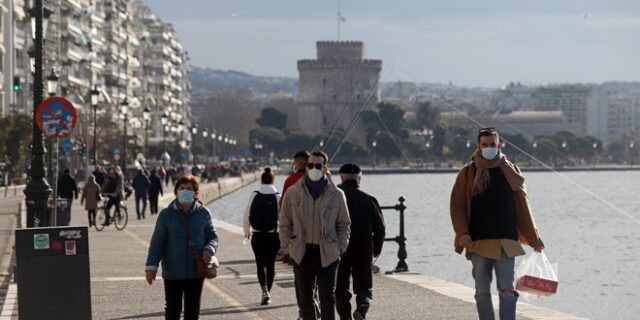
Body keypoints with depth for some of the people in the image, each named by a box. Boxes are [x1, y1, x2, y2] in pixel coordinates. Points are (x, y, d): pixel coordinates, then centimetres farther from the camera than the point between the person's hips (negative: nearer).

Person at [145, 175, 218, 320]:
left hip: (196, 271, 1)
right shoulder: (166, 214, -4)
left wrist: (210, 248, -14)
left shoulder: (203, 213, 0)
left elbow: (213, 236, 8)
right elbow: (157, 242, -3)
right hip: (172, 272, -1)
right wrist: (152, 266, -9)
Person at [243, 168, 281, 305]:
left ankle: (265, 290, -20)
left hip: (257, 236, 0)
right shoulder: (278, 196, -6)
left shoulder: (255, 195, -4)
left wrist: (247, 231, 17)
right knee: (271, 263, 13)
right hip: (273, 235, 0)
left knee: (261, 264, 2)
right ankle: (268, 291, 18)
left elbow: (247, 215, 1)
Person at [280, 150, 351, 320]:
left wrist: (340, 248, -2)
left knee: (327, 297, -8)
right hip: (302, 253, 2)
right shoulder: (293, 193, 3)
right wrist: (287, 247, 0)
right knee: (305, 298, 10)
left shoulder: (336, 195, 2)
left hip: (327, 254, -2)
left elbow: (344, 225, 9)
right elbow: (285, 224, 8)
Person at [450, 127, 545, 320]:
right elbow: (457, 206, 1)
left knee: (507, 290, -9)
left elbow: (523, 206, 11)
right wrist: (462, 233, -13)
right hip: (478, 243, 1)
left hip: (506, 242, 0)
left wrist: (534, 238, 11)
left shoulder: (510, 171, 8)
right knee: (482, 291, 6)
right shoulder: (468, 173, 6)